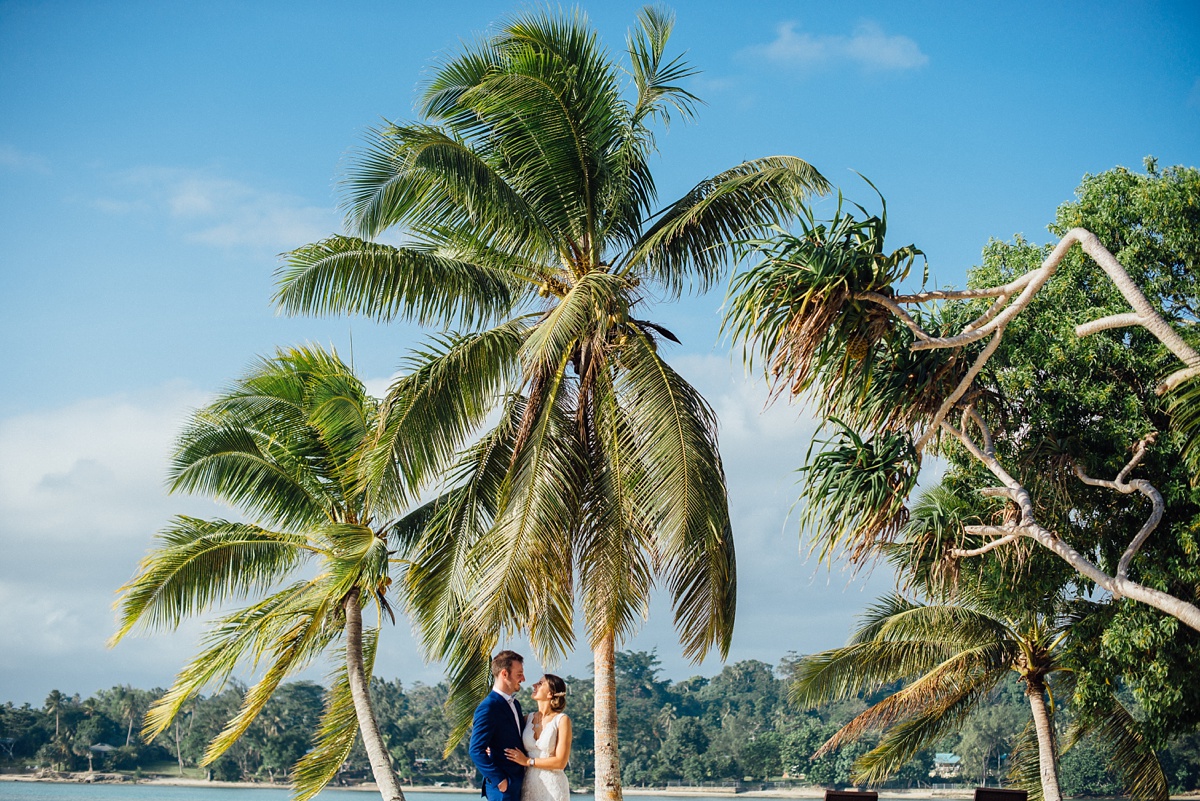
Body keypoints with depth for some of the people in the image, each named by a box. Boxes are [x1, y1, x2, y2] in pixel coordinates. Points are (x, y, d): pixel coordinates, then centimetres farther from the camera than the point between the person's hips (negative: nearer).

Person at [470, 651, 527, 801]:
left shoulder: (515, 704, 14)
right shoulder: (488, 708, -14)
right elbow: (476, 751, -19)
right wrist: (499, 780, -18)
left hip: (518, 782, 9)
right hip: (502, 787, -9)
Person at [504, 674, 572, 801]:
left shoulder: (562, 720, -7)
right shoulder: (528, 718, 9)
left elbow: (560, 762, -12)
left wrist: (528, 761, -9)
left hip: (552, 788, -5)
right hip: (529, 786, 5)